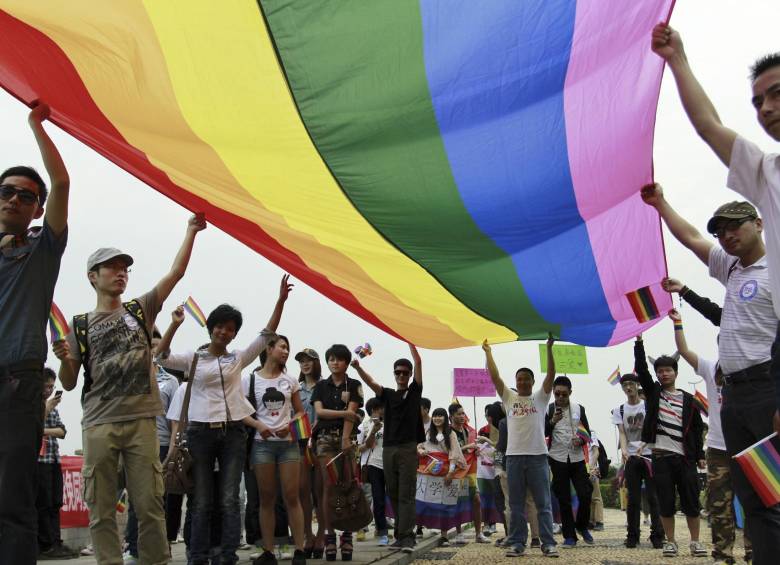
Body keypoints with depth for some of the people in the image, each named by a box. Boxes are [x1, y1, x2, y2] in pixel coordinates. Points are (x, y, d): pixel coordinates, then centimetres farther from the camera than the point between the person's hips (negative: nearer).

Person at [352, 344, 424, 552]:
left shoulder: (414, 391, 7)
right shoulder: (387, 394, 13)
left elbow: (418, 362, 0)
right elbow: (370, 381, -3)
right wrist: (357, 367, -21)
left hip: (408, 448, -4)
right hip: (388, 448, 4)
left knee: (406, 494, -8)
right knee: (393, 495, 8)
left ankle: (407, 537, -12)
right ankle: (401, 533, 17)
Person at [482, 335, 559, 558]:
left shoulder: (540, 398, 8)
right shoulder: (509, 397, 12)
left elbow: (551, 374, -3)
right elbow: (494, 376, 6)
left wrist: (549, 348, -9)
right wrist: (488, 352, 6)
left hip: (537, 456, -2)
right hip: (513, 456, 2)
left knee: (543, 504, 2)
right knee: (516, 505, 7)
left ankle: (548, 543, 6)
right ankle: (517, 543, 12)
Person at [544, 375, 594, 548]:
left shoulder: (579, 409, 6)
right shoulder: (548, 410, 0)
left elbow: (588, 432, 11)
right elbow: (542, 434, -4)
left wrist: (581, 440, -10)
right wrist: (552, 421, -19)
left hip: (577, 458, 1)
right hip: (558, 459, -1)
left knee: (585, 494, -5)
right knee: (564, 499, 3)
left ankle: (582, 526, 20)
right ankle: (569, 535, 13)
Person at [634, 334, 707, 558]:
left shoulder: (688, 400, 8)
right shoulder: (653, 392, 8)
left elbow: (697, 429, 10)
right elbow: (641, 368, -2)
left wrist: (700, 455, 4)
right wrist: (639, 341, -9)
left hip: (685, 457, 0)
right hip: (661, 456, 0)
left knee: (691, 502, 3)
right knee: (666, 503, 3)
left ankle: (695, 542, 15)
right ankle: (670, 542, 13)